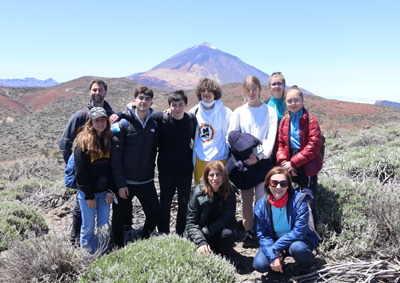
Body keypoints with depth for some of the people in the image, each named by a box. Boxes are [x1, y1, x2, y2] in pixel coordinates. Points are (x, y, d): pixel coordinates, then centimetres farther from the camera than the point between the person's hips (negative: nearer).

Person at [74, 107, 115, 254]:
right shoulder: (83, 142, -10)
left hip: (104, 192, 4)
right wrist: (89, 196, -11)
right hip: (87, 193, -4)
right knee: (88, 228, 6)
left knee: (104, 227, 8)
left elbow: (112, 167, 5)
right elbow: (80, 172, -11)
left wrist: (110, 191, -2)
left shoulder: (109, 140, 4)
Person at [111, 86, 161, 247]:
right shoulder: (123, 123, -9)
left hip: (146, 182, 4)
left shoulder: (153, 125, 6)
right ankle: (119, 249, 31)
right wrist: (120, 184, -14)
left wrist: (151, 174, 10)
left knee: (155, 213, 0)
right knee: (119, 217, 10)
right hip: (125, 182, -4)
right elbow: (115, 155, -11)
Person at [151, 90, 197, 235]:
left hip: (186, 169, 1)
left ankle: (180, 235, 23)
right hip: (166, 169, -1)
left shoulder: (191, 119, -2)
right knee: (165, 203, 8)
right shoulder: (161, 118, -10)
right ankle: (163, 235, 27)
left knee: (184, 203, 5)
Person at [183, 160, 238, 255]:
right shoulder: (198, 192, -17)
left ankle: (218, 254, -1)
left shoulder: (229, 192, -13)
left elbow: (227, 218, -14)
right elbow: (191, 222, -16)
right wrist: (201, 242, -31)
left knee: (231, 233, -29)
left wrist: (205, 231, -22)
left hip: (219, 229, 2)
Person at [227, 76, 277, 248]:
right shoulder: (238, 112, 10)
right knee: (246, 199, 5)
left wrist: (258, 156, -14)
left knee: (261, 198, -6)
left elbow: (271, 138, -3)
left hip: (263, 160, -2)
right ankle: (248, 233, 16)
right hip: (243, 161, 2)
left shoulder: (269, 111, 5)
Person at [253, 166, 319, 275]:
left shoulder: (299, 199, -21)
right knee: (259, 264, -21)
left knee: (297, 248, -37)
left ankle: (306, 268, 0)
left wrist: (275, 248, -26)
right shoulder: (261, 206, -11)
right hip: (275, 242, 3)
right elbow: (262, 235, -7)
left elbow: (299, 232, -25)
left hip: (299, 240, -2)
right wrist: (273, 256, -23)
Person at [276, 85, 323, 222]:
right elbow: (280, 143, 8)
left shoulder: (311, 120, -7)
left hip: (307, 167, -4)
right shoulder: (284, 121, 8)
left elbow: (314, 145, -14)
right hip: (289, 169, 4)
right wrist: (283, 162, -10)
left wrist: (293, 162, -15)